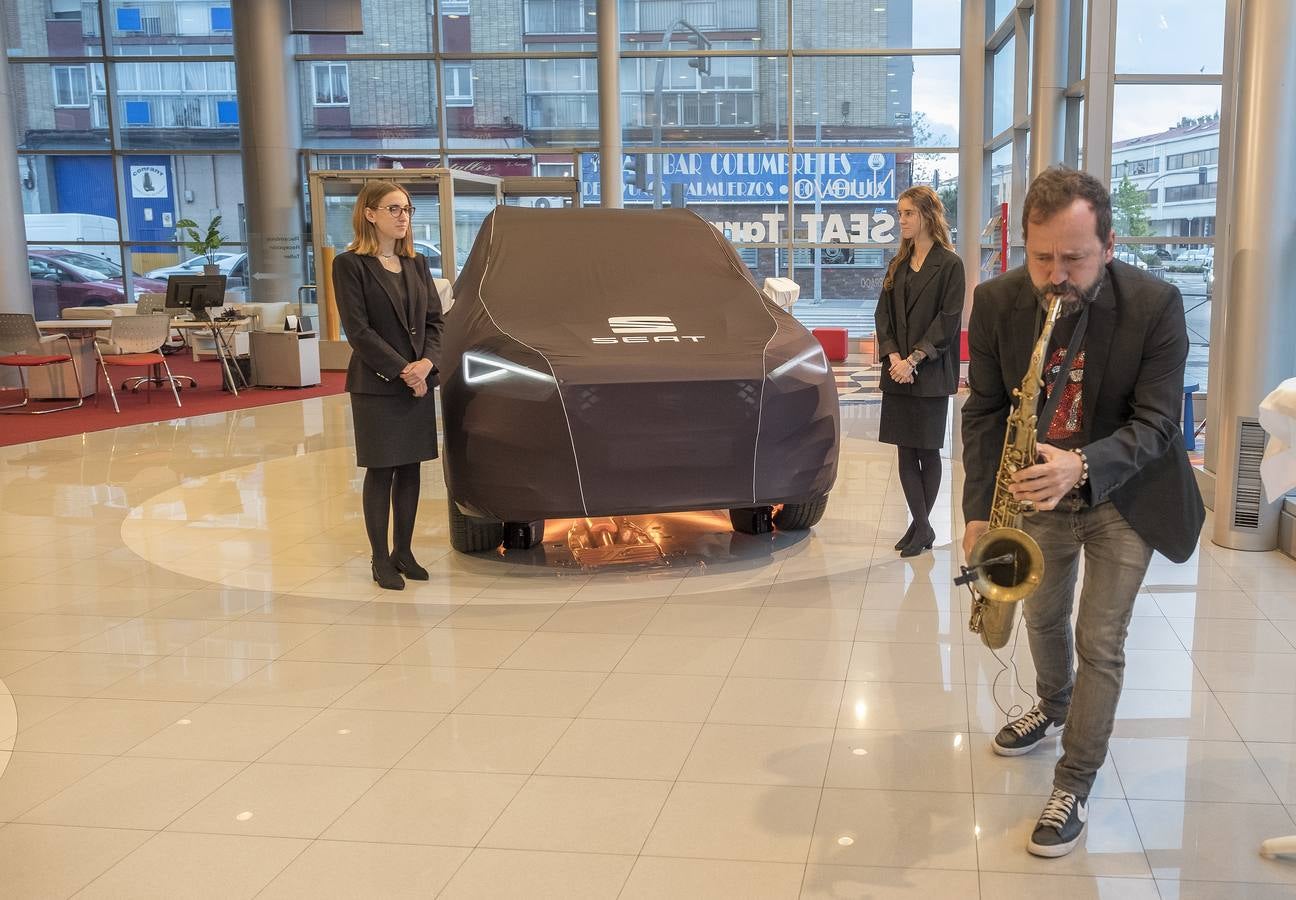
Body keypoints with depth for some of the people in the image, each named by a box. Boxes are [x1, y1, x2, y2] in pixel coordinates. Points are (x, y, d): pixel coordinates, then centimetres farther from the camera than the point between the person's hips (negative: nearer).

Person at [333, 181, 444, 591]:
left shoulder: (416, 264, 11)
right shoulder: (351, 265, -7)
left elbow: (435, 321, 8)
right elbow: (358, 330, -13)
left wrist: (426, 363, -10)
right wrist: (402, 370, -16)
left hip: (418, 383, 6)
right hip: (376, 385, -5)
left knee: (410, 469, 9)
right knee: (381, 472, 0)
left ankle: (403, 552, 20)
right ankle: (381, 561, 9)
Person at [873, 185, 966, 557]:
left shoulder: (950, 264, -4)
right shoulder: (898, 264, 13)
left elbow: (948, 320, -10)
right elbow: (883, 314, 8)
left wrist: (913, 359, -15)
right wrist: (894, 357, -8)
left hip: (931, 374, -5)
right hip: (897, 372, 5)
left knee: (928, 451, 2)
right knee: (905, 451, 5)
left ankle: (921, 525, 10)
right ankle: (921, 525, 11)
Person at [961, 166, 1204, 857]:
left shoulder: (1156, 305, -23)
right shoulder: (997, 302, -15)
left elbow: (1156, 421, -21)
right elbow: (985, 410, -7)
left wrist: (1082, 467, -39)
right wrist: (979, 510, -14)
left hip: (1124, 495, -3)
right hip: (1040, 489, 4)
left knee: (1101, 641, -2)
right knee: (1043, 616, 22)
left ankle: (1074, 784, 12)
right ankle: (1054, 707, 51)